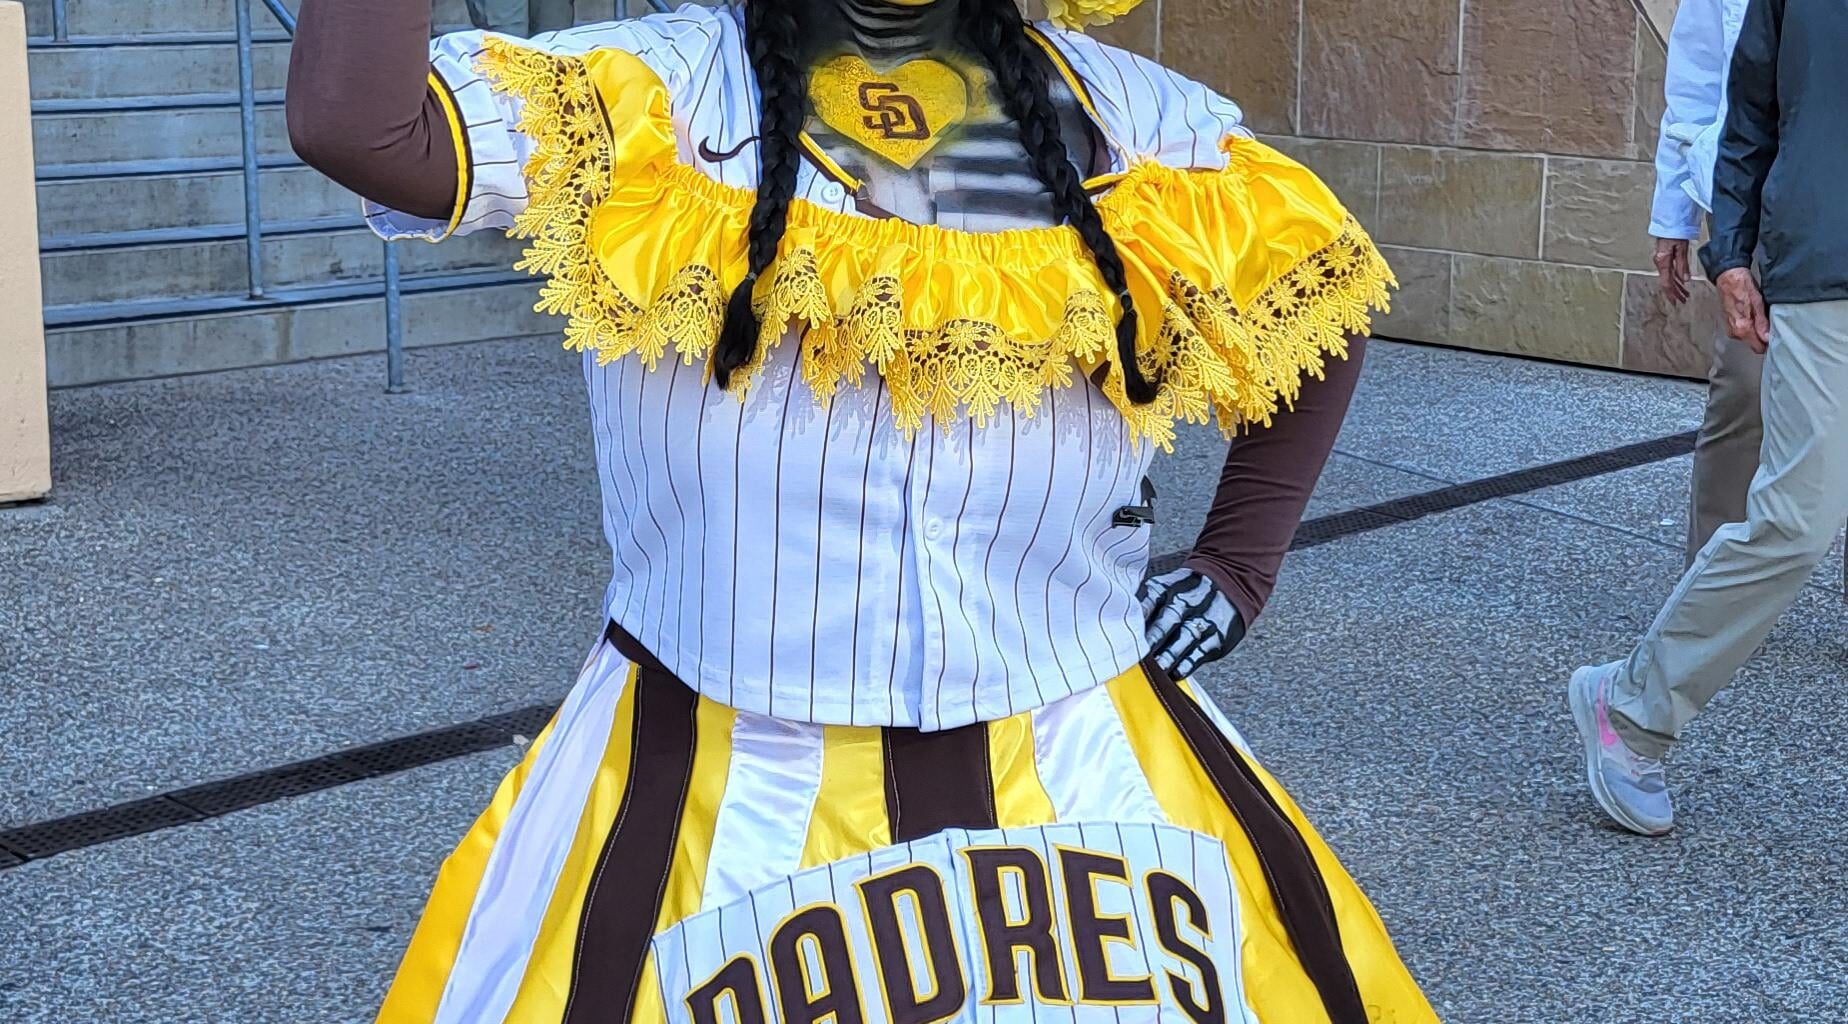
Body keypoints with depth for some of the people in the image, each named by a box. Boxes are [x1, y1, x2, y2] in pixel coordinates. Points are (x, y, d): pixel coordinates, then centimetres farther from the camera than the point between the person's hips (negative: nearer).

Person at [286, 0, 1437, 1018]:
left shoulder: (1135, 118, 1)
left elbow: (1318, 298, 16)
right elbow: (354, 122, -23)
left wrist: (1237, 569, 9)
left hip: (1078, 775, 3)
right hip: (725, 797, -2)